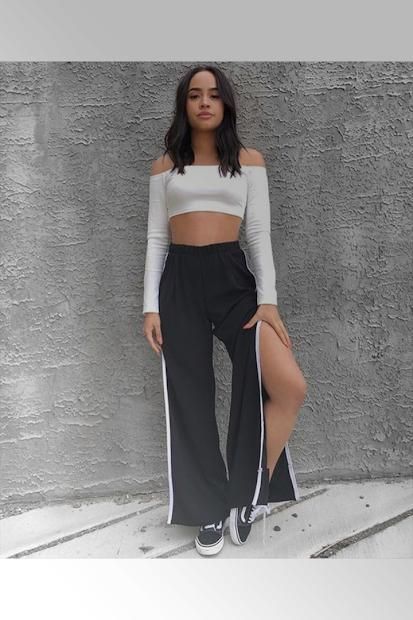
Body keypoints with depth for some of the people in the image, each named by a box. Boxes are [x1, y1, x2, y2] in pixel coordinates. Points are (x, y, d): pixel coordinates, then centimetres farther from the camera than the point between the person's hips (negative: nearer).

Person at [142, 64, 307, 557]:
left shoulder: (249, 161, 10)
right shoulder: (164, 166, 12)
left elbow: (260, 233, 4)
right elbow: (156, 238, 9)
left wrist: (268, 299, -6)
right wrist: (150, 306, 0)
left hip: (233, 276, -1)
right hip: (179, 282, 1)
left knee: (290, 387, -18)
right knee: (190, 400, 1)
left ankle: (250, 493, 5)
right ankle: (211, 510, 20)